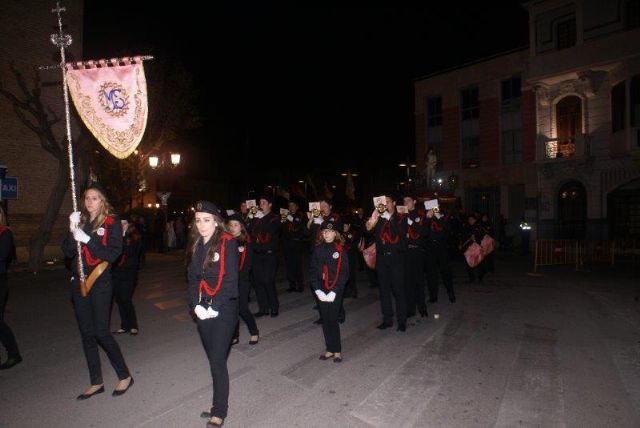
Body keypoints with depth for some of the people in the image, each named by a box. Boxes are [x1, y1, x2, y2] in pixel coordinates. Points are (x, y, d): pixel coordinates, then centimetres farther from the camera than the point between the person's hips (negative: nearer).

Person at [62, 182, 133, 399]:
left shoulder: (112, 223, -4)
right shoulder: (80, 220, 9)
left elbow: (113, 253, -13)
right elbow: (68, 252, 3)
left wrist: (87, 239, -21)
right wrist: (73, 231, -13)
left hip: (100, 282, -5)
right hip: (79, 282, 5)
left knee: (101, 332, -6)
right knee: (86, 333, 10)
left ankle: (125, 376, 12)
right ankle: (96, 383, 24)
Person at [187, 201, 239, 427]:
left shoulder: (228, 243, -11)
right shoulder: (196, 246, 8)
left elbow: (230, 279, -14)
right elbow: (192, 278, 8)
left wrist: (214, 307, -16)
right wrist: (196, 305, -5)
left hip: (224, 309, -5)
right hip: (203, 311, 5)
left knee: (217, 360, -2)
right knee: (213, 359, 15)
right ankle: (218, 402, 31)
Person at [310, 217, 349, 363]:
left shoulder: (340, 251, -6)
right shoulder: (317, 249, 3)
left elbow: (344, 273, -9)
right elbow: (313, 271, 2)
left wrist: (333, 292, -16)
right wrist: (317, 290, -9)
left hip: (335, 291, -3)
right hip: (321, 290, 3)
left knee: (332, 319, -2)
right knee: (325, 320, 9)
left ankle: (337, 350, 15)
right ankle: (330, 349, 23)